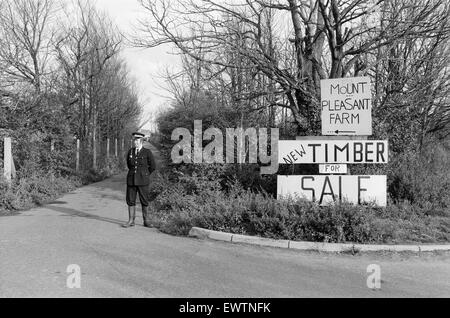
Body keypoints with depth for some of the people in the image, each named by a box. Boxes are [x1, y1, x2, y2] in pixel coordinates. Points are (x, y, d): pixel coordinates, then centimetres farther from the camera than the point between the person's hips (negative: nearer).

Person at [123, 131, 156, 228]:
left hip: (143, 181, -3)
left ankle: (146, 220, 14)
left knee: (144, 201, 3)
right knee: (130, 201, 3)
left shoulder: (147, 152, -4)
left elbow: (152, 167, 4)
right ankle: (131, 221, 10)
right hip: (131, 180, 4)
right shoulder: (130, 152, 7)